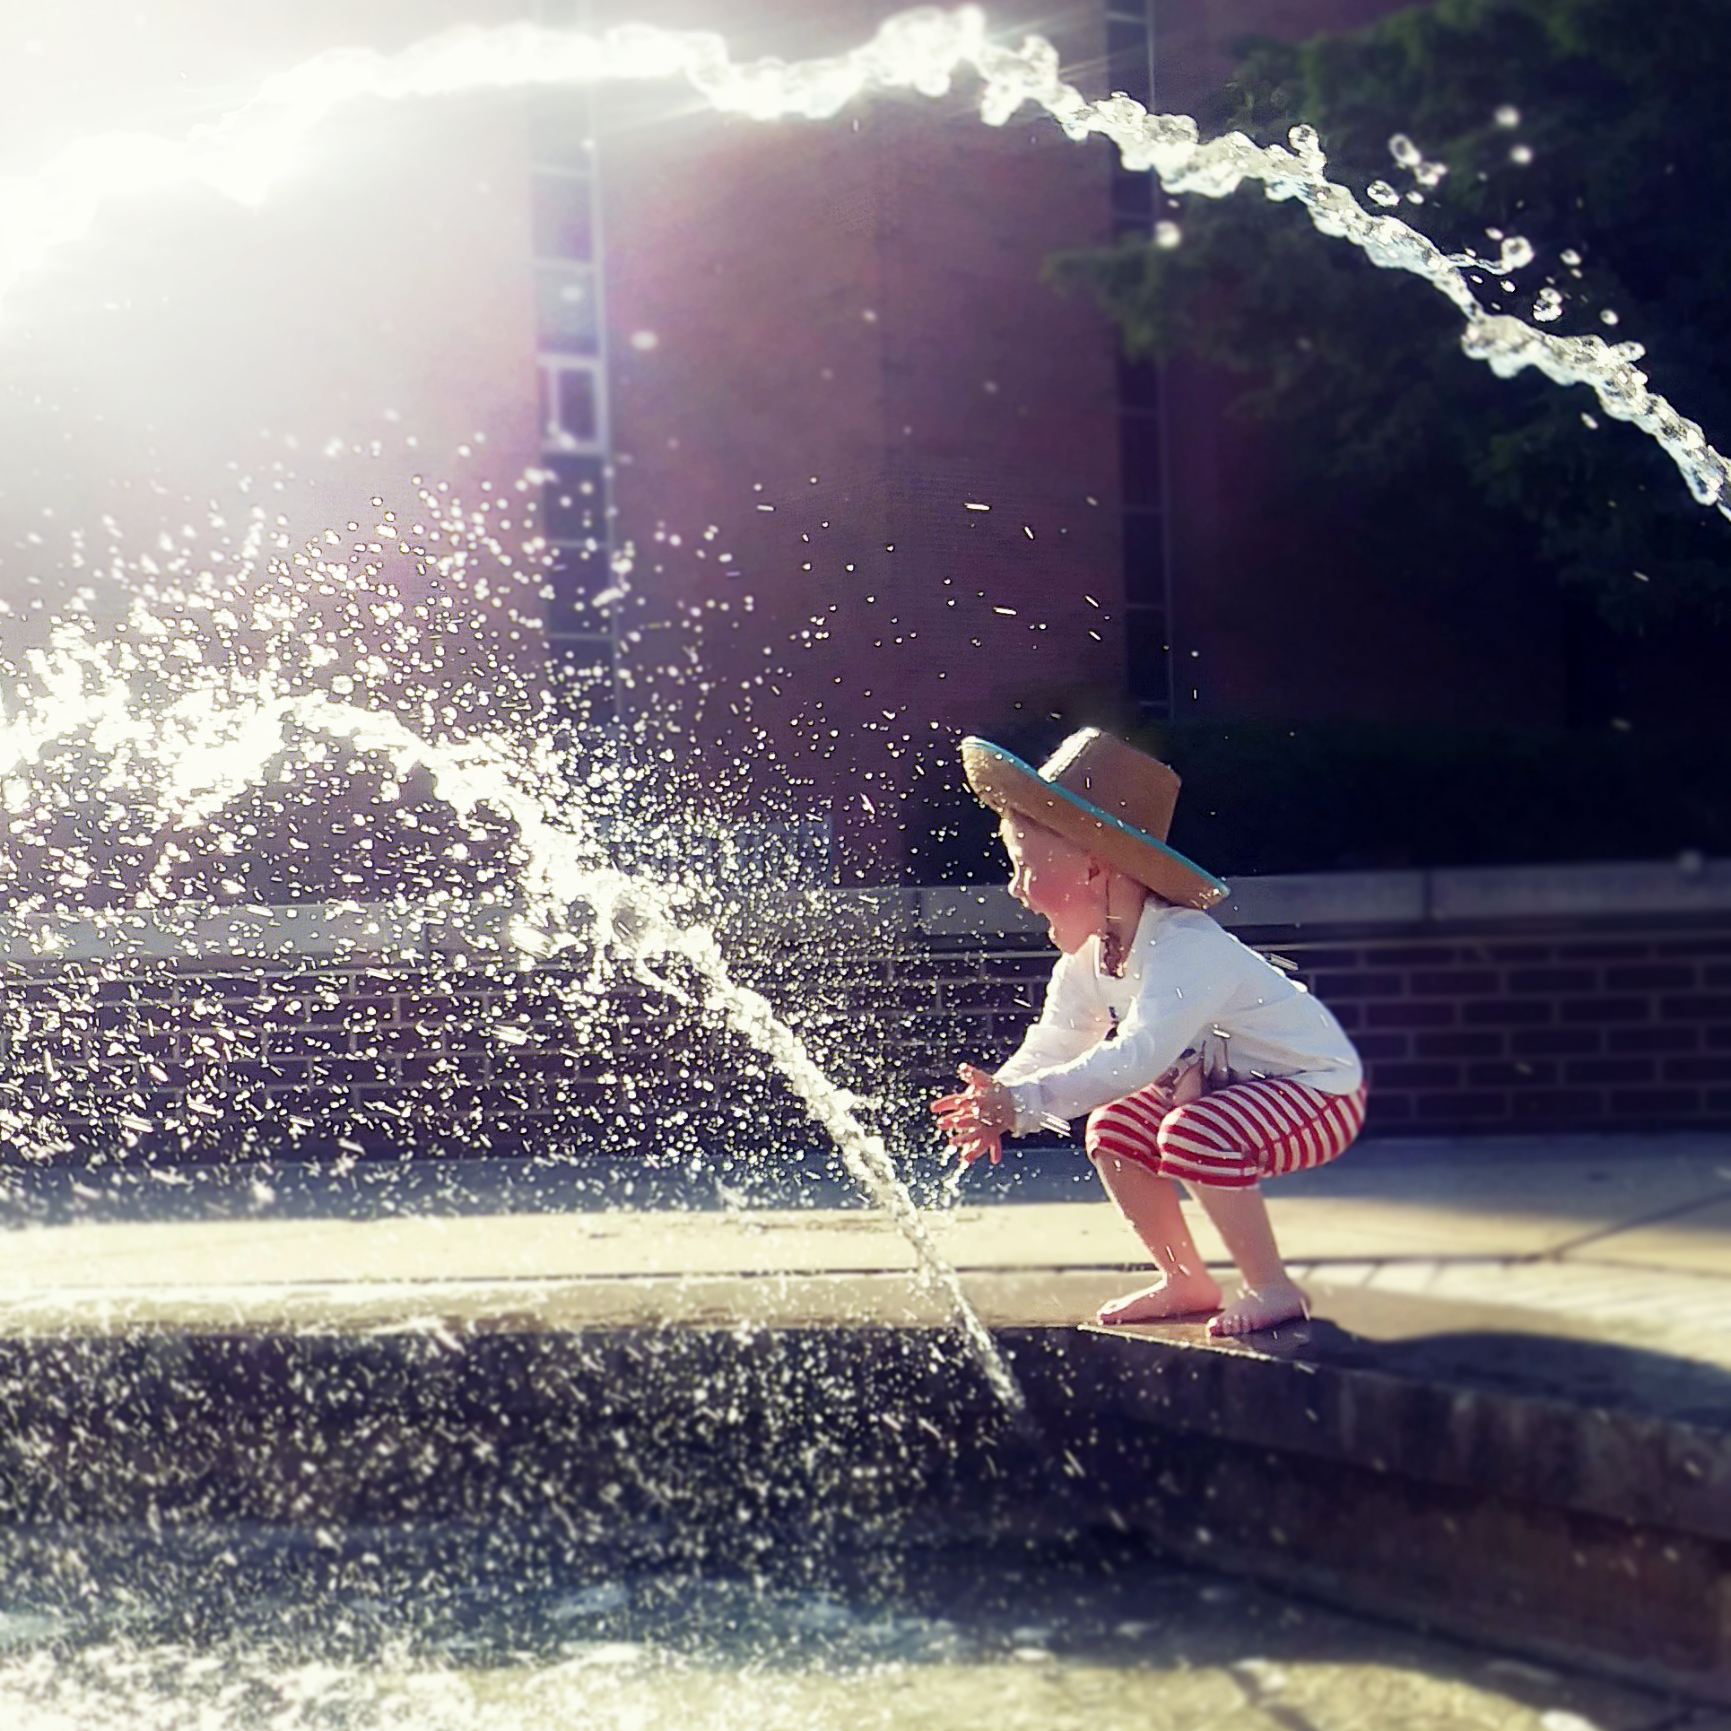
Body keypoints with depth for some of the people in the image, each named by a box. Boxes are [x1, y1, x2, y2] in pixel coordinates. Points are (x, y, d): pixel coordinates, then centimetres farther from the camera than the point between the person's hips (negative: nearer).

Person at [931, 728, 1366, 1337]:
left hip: (1318, 1086, -10)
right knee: (1115, 1130, 0)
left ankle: (1272, 1288, -16)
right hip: (1216, 1088, 10)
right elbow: (1051, 1048, -3)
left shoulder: (1185, 947, -33)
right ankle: (1187, 1281, 14)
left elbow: (1139, 1056, -46)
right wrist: (994, 1103, -25)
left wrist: (1024, 1102, -48)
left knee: (1192, 1136, -31)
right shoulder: (1087, 960, -3)